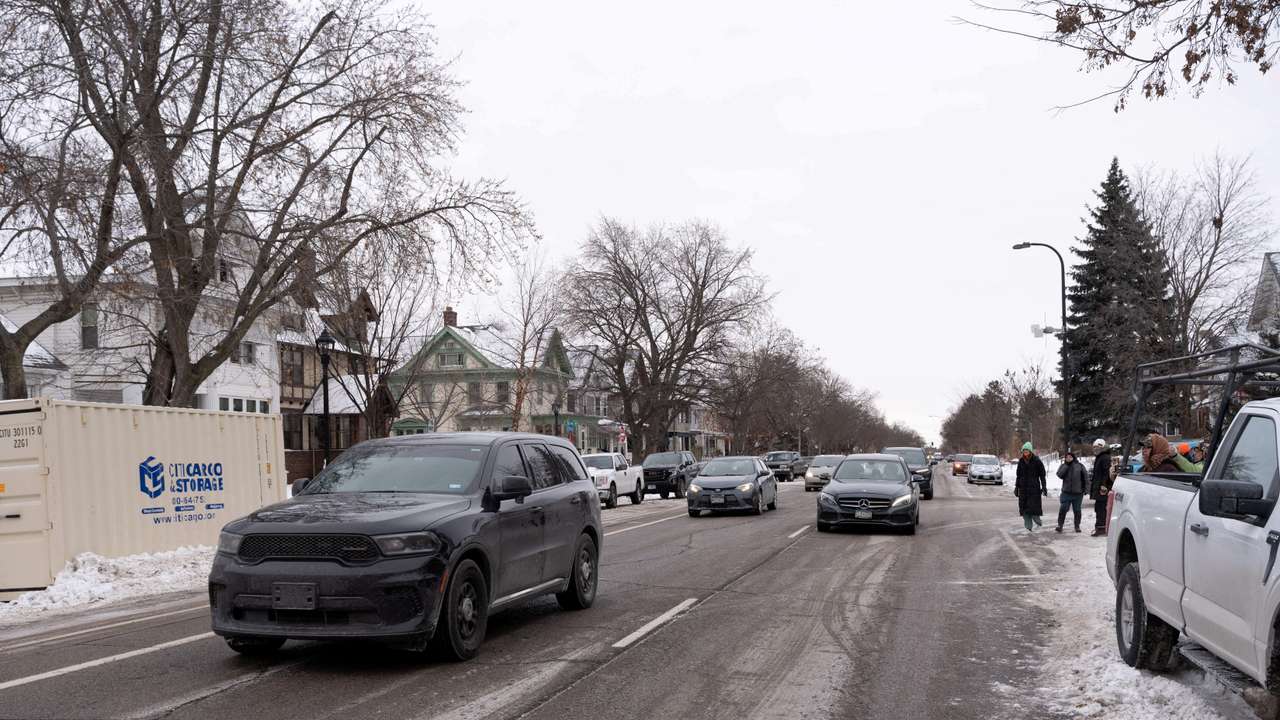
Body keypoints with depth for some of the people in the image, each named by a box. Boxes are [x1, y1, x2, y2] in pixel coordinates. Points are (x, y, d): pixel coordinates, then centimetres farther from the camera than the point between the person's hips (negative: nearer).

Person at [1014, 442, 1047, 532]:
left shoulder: (1036, 461, -5)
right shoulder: (1021, 461, 7)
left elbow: (1042, 475, -2)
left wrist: (1044, 487, -7)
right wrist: (1016, 487, 13)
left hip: (1034, 487, -4)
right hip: (1023, 487, 4)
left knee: (1033, 506, -11)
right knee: (1024, 507, 0)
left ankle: (1037, 520, 15)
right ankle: (1029, 527, 6)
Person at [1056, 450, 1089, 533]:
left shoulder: (1080, 465, 5)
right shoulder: (1063, 466, 7)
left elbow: (1085, 476, 5)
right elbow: (1059, 474, -11)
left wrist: (1086, 488, -2)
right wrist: (1066, 465, -11)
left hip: (1078, 492, 0)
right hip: (1066, 492, 0)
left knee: (1077, 510, 8)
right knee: (1063, 509, -7)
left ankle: (1077, 526, 18)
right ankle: (1060, 525, -1)